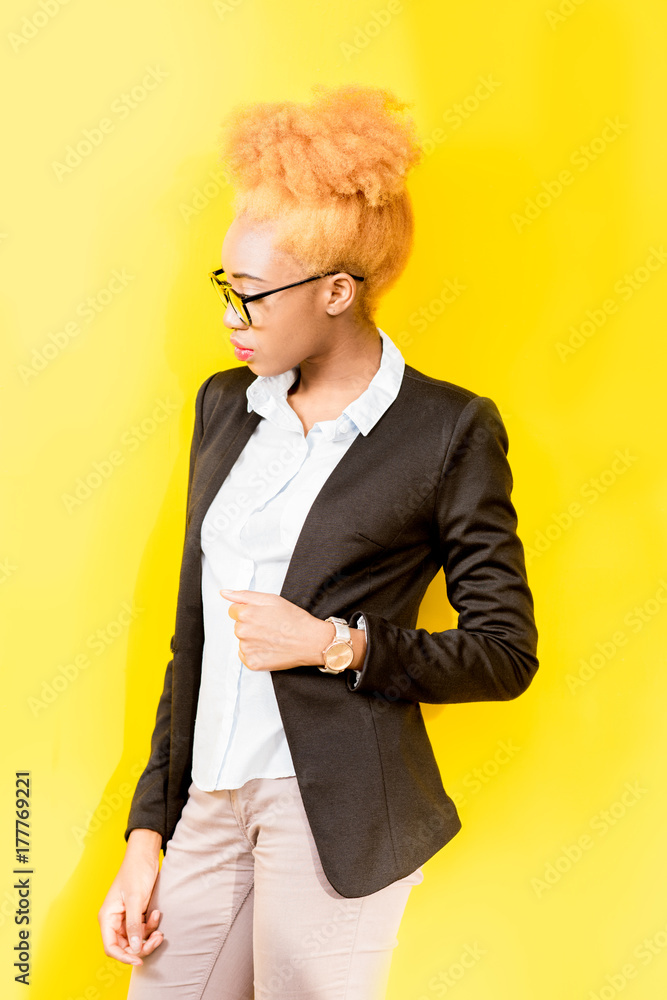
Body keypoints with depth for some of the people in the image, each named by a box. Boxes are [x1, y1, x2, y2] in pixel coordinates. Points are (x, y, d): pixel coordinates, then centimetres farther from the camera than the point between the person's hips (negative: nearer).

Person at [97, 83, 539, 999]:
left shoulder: (449, 429, -5)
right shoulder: (226, 405, 10)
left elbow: (505, 654, -1)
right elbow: (194, 635, 13)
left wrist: (336, 644, -14)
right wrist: (148, 833, 10)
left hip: (339, 813, -5)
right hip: (212, 802, 5)